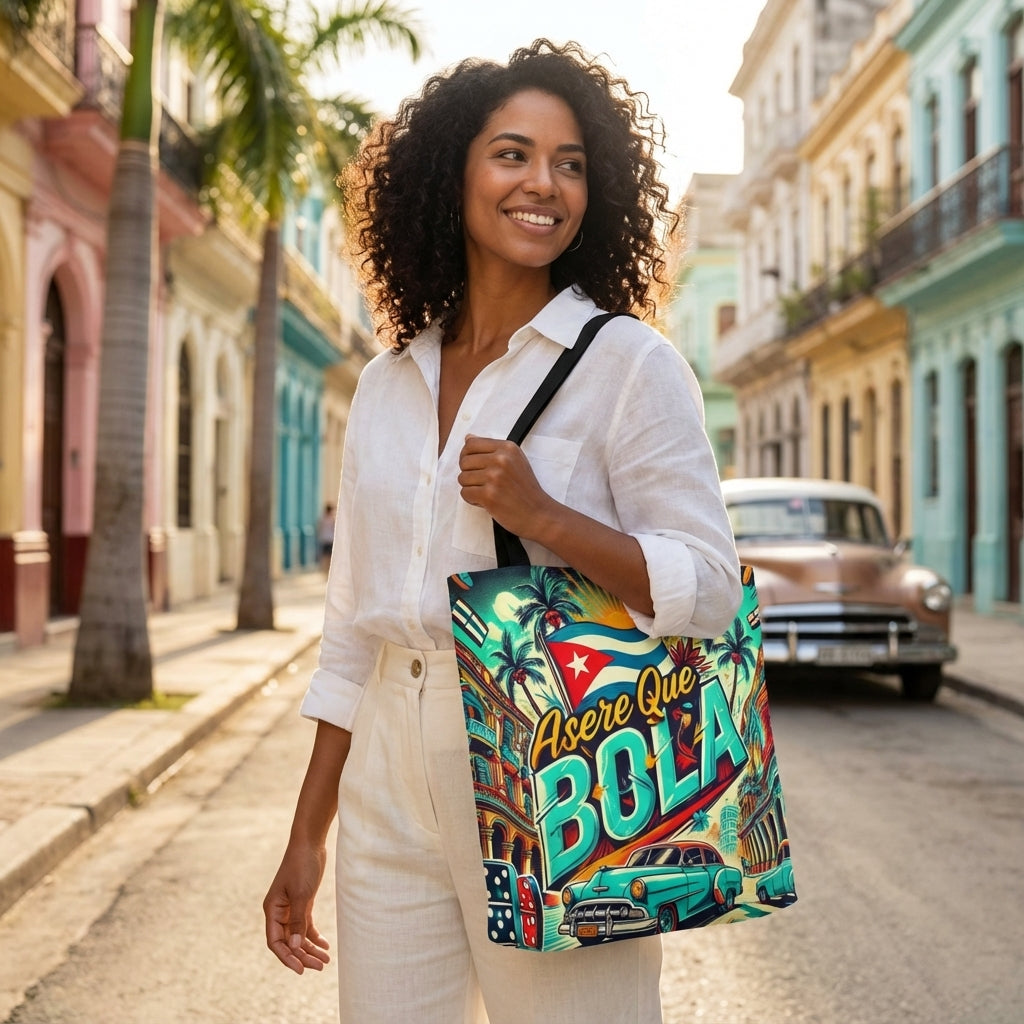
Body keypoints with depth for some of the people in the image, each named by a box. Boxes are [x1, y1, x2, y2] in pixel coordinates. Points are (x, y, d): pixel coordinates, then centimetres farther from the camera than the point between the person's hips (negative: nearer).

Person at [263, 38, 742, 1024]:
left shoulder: (627, 362, -4)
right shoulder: (387, 384, 10)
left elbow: (710, 592, -8)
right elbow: (353, 628, 13)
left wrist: (541, 516, -21)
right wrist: (307, 838, 13)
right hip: (391, 791, 5)